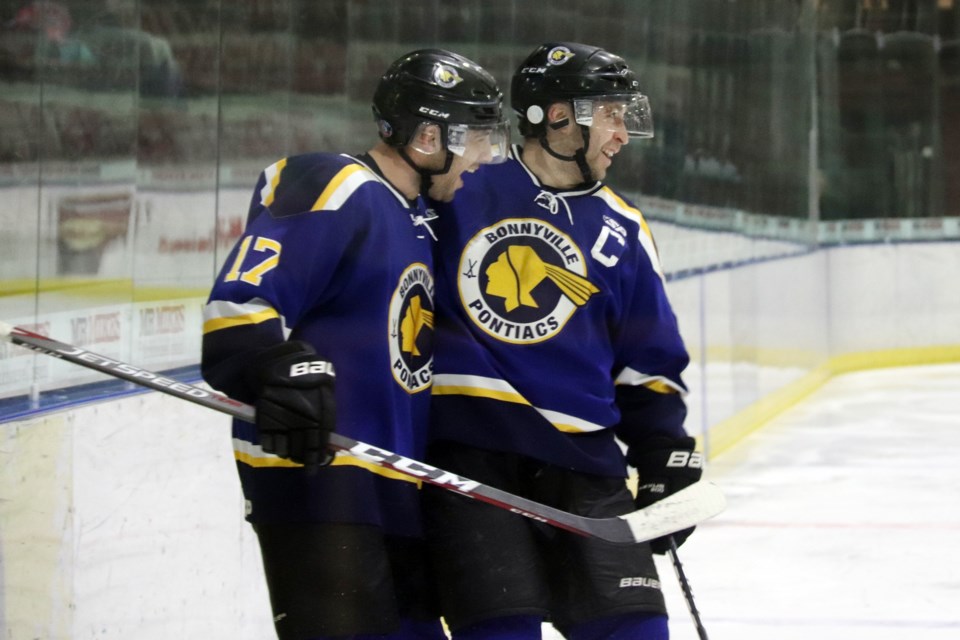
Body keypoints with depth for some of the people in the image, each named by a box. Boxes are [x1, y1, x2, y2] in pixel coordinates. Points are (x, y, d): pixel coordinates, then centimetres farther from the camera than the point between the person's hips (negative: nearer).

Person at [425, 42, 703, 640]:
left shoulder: (621, 231, 13)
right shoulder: (461, 187, 2)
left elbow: (649, 360, 17)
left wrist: (668, 457, 8)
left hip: (579, 453, 4)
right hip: (467, 440, -4)